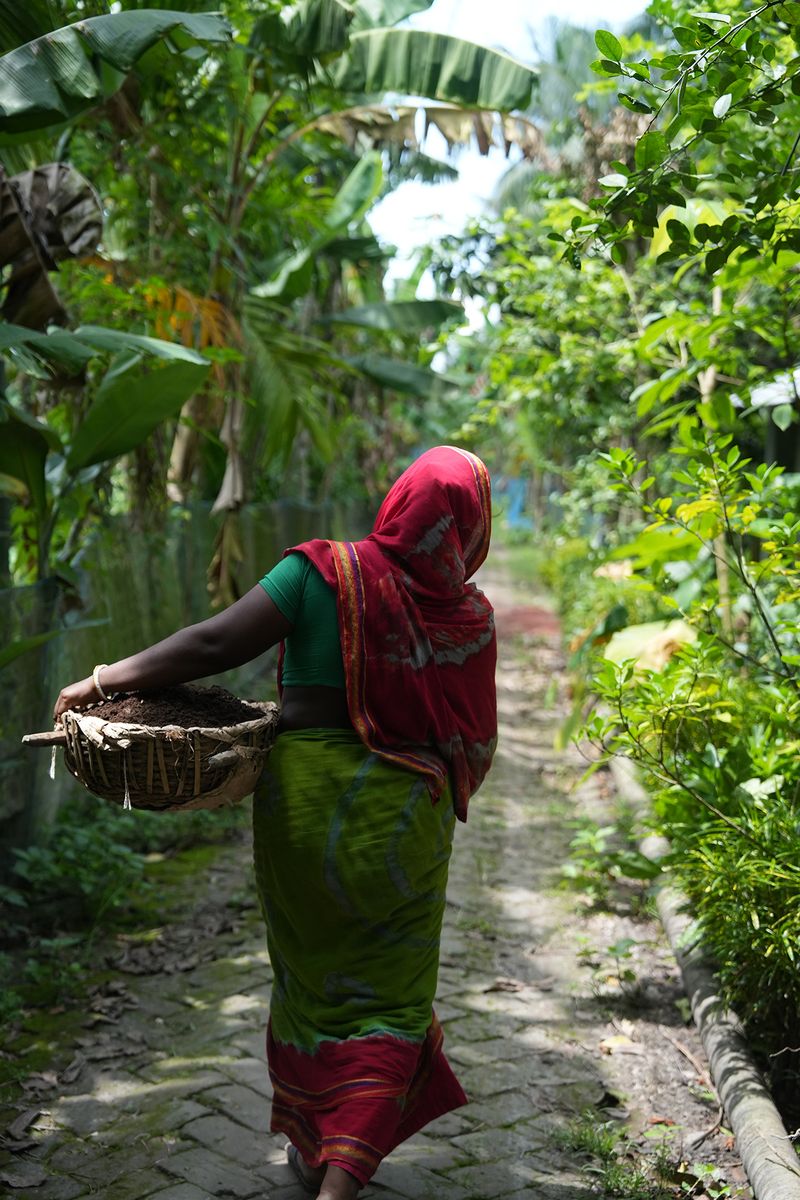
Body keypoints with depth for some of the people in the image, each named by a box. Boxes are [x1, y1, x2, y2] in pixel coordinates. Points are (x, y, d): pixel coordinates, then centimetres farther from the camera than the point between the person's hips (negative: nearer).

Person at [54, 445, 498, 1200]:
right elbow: (474, 745, 2)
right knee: (386, 1002, 11)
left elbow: (218, 643, -14)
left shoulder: (324, 573, -9)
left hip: (304, 794, 1)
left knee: (311, 974, 18)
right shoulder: (469, 618, -3)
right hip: (405, 818, 0)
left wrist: (108, 678, -6)